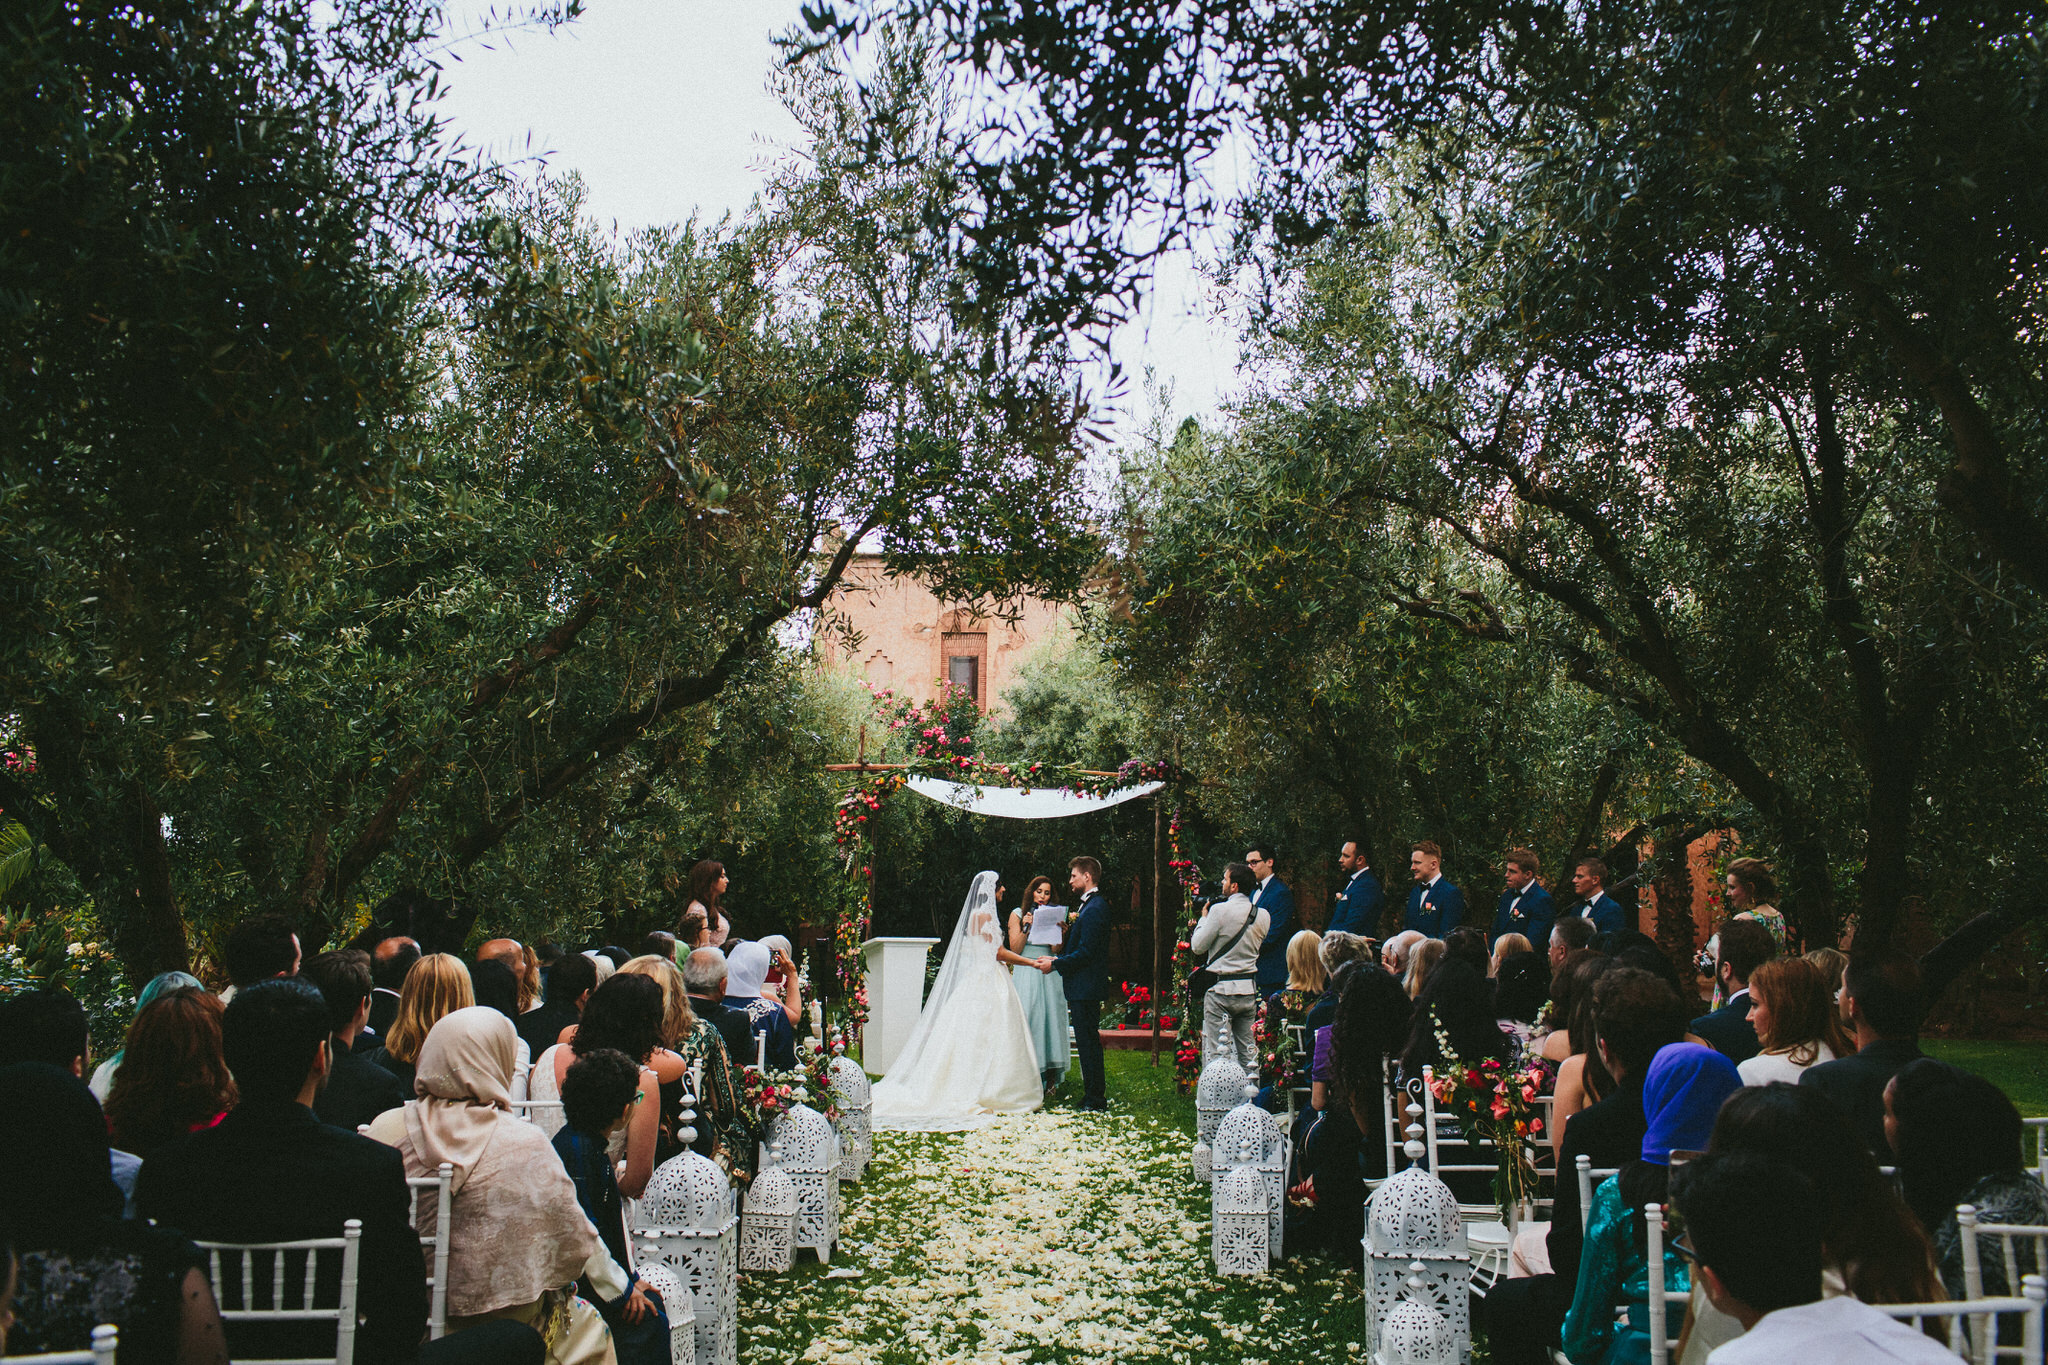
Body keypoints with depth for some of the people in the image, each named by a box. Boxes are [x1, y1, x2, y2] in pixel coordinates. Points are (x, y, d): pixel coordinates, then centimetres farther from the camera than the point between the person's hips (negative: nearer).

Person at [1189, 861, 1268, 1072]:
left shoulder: (1220, 910, -14)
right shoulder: (1263, 916, 4)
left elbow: (1197, 946, -8)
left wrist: (1204, 918, 6)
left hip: (1221, 989, -6)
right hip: (1249, 990, 6)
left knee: (1215, 1053, -3)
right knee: (1247, 1049, 14)